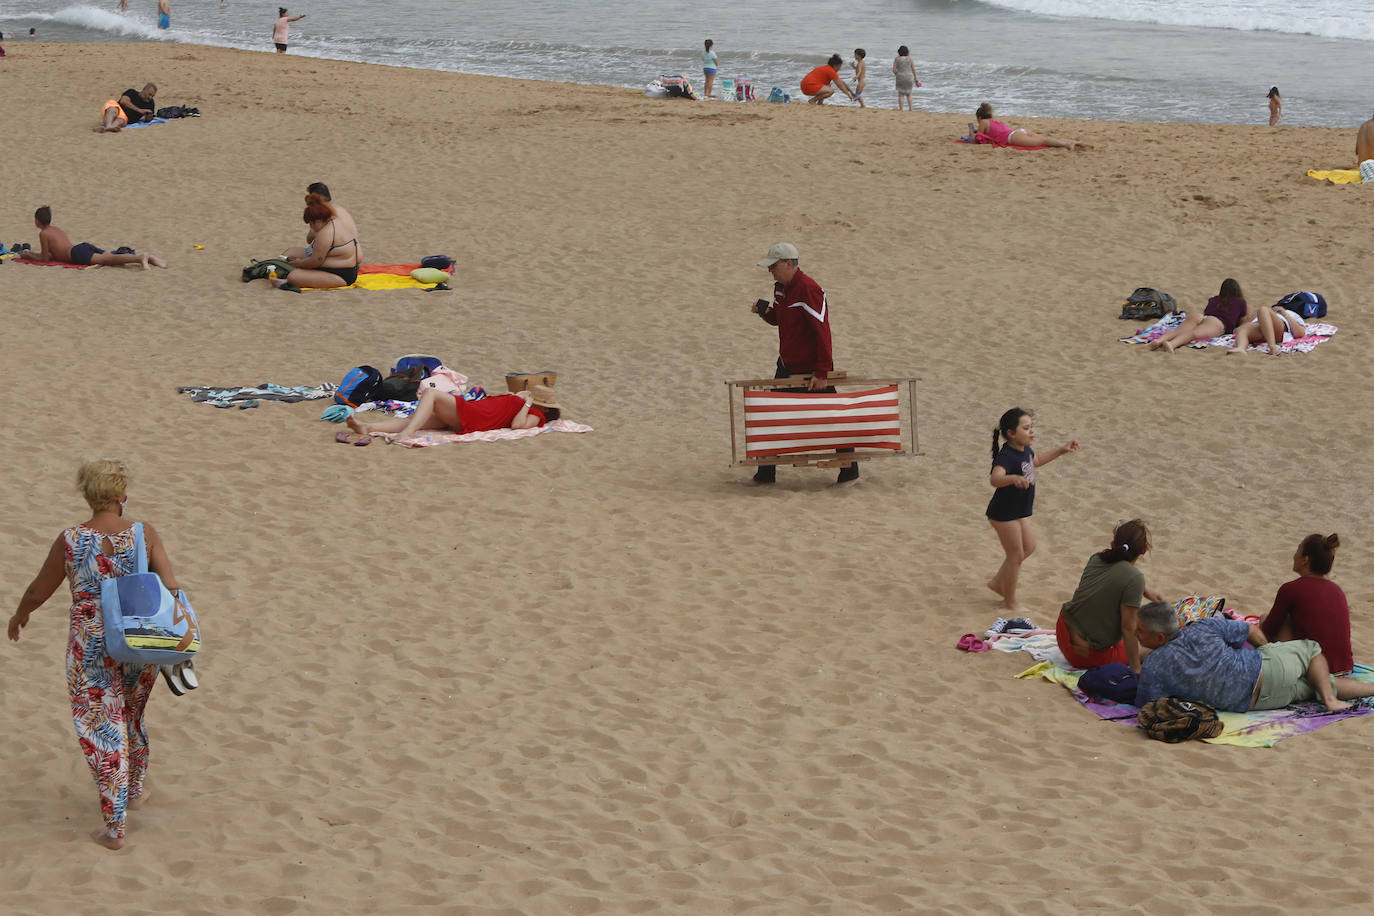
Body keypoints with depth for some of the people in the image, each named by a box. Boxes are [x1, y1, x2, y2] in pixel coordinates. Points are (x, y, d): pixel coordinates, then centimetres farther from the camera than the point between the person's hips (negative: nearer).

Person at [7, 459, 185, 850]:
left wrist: (20, 615, 20)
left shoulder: (70, 540, -10)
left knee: (102, 729, 6)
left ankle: (114, 828, 6)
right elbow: (172, 588, -14)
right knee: (132, 715, 27)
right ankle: (135, 791, 47)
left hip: (91, 646, -2)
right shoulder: (145, 535, -8)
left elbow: (38, 591, 0)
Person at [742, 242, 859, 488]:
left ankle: (850, 472, 14)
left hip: (811, 370, -9)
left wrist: (822, 373, -26)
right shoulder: (780, 287, 6)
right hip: (786, 366, 9)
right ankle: (765, 474, 17)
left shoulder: (809, 290, -22)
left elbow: (822, 332, -25)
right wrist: (765, 312, -2)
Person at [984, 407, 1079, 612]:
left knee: (1028, 547, 23)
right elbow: (995, 478, -50)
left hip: (1019, 512, 10)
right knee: (1016, 555, 2)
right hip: (1004, 514, -10)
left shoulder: (1025, 450, 0)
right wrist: (1014, 478, -69)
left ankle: (998, 582, 36)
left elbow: (1036, 460, 25)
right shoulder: (1006, 456, -30)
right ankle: (1010, 601, 20)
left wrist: (1062, 450, 26)